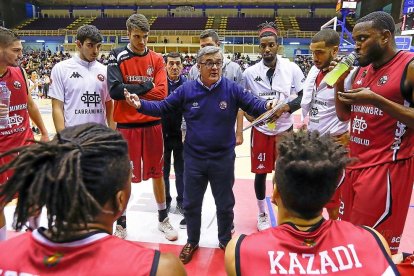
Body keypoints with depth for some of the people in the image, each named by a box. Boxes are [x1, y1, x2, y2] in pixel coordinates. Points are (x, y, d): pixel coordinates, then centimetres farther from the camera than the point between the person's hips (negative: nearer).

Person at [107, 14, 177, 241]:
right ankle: (121, 223, 26)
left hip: (152, 124, 3)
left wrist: (131, 92, -11)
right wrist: (146, 86, -13)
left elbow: (161, 93, -8)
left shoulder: (157, 59, 4)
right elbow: (115, 91, -15)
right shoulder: (117, 57, -2)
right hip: (126, 125, -2)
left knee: (157, 173, 13)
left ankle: (163, 219, 30)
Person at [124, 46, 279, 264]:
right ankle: (192, 241, 40)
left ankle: (226, 241, 42)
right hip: (194, 159, 1)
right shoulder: (186, 90, -4)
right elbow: (163, 107, 1)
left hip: (223, 159, -1)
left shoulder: (232, 89, -8)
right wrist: (140, 104, -13)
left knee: (225, 204, 17)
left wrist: (268, 106, -27)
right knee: (191, 204, 16)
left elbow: (254, 105, -6)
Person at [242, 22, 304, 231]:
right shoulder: (249, 73, -4)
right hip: (260, 130, 0)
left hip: (285, 129, 0)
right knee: (260, 172, 9)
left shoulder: (291, 68, -6)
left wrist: (286, 107, -20)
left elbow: (304, 97, -3)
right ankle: (262, 214, 30)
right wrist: (250, 114, -10)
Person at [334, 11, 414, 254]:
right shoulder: (362, 71, 11)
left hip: (386, 167, -7)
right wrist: (339, 83, 0)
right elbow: (344, 115, 15)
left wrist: (376, 100, -25)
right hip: (355, 163, 8)